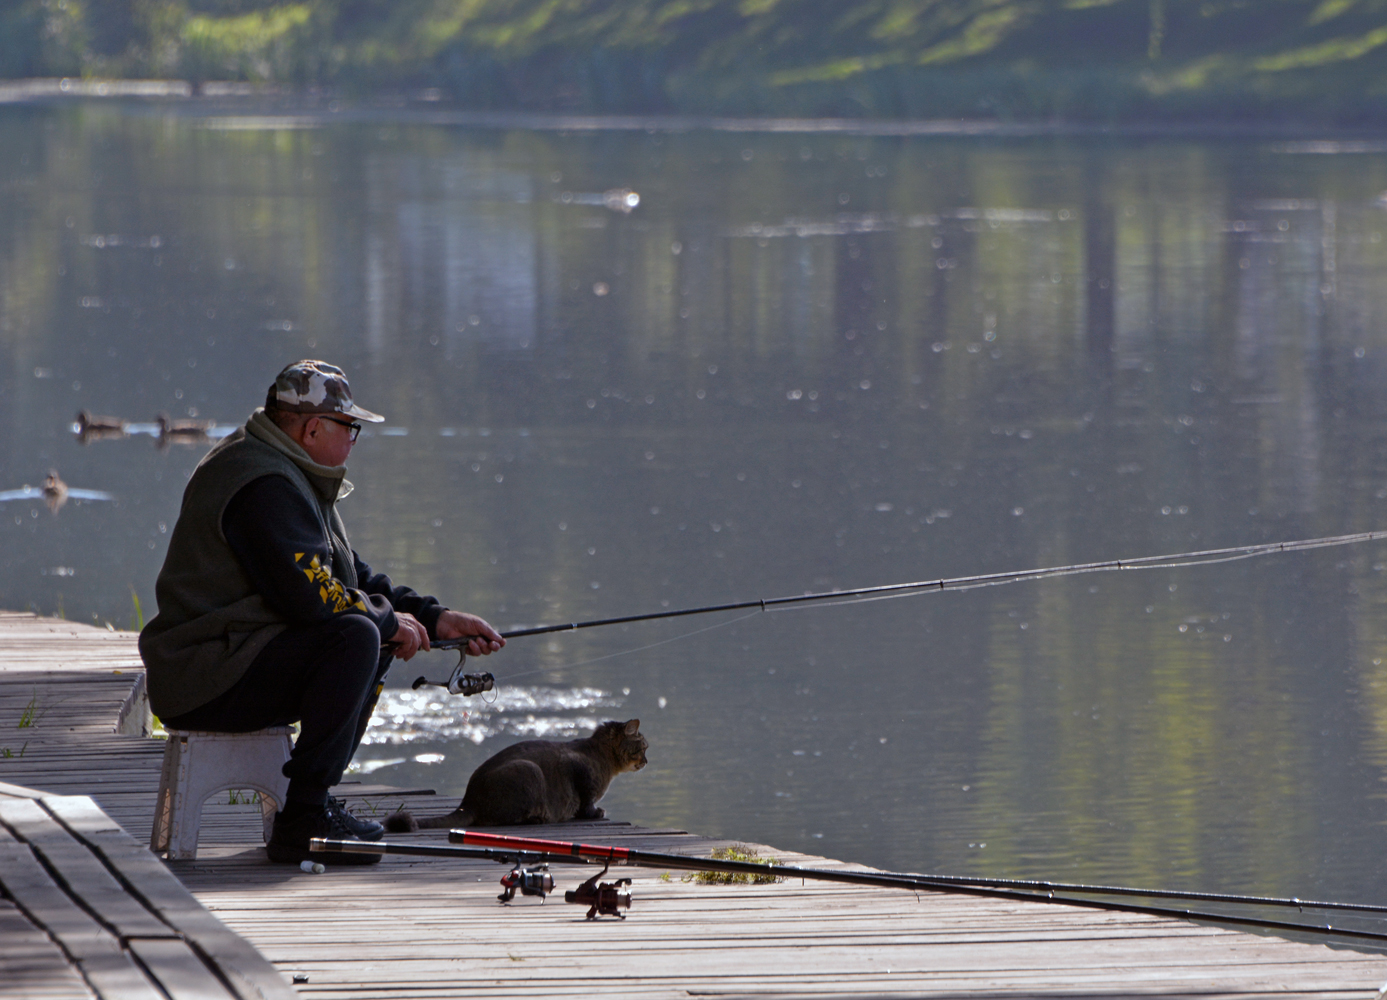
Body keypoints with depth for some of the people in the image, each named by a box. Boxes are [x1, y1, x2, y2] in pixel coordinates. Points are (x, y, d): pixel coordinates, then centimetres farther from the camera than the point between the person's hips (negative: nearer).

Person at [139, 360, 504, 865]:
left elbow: (352, 578, 22)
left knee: (380, 632, 17)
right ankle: (302, 821, -26)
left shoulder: (289, 476, 18)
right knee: (357, 636, -27)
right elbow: (309, 597, -24)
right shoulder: (263, 485, -18)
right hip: (204, 685, -11)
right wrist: (389, 620, -8)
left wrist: (436, 619, 11)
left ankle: (310, 799, 13)